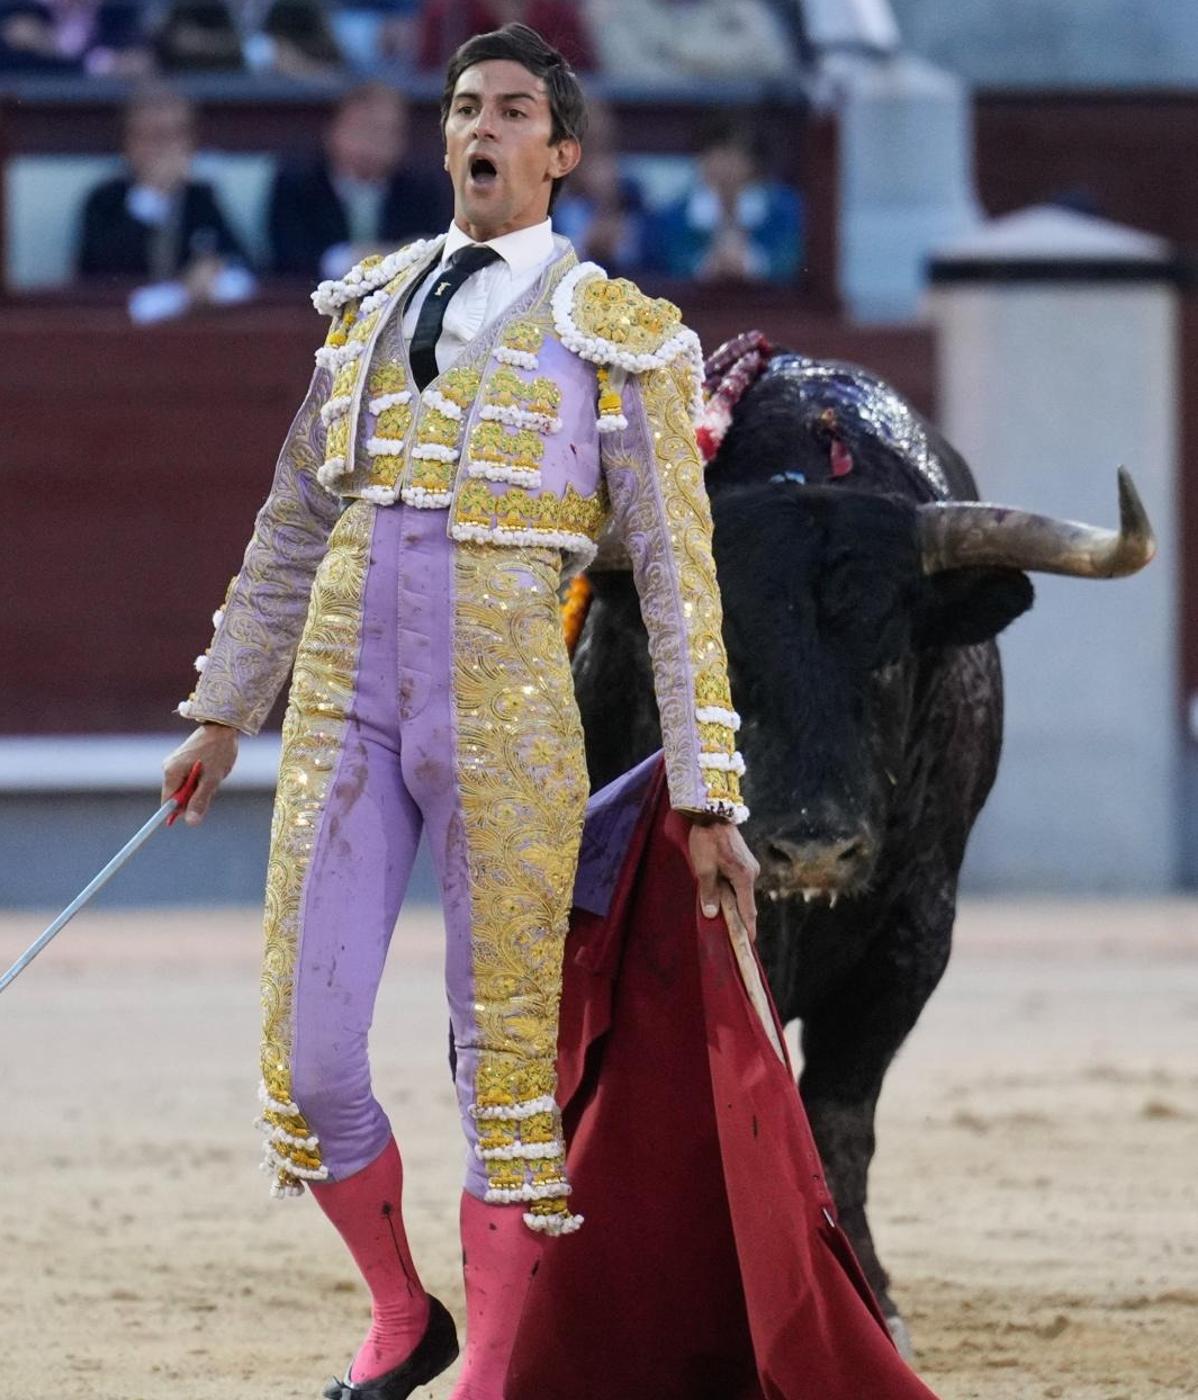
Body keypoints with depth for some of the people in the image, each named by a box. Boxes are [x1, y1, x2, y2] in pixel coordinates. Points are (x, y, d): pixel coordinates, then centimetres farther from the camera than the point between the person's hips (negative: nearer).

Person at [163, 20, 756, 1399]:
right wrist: (222, 714, 22)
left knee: (504, 1045, -2)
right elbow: (293, 526, 22)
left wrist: (707, 798, -3)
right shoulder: (371, 303, 14)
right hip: (347, 700, 4)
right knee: (304, 1043, -1)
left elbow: (675, 580, 0)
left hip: (507, 711, -4)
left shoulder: (616, 337, 2)